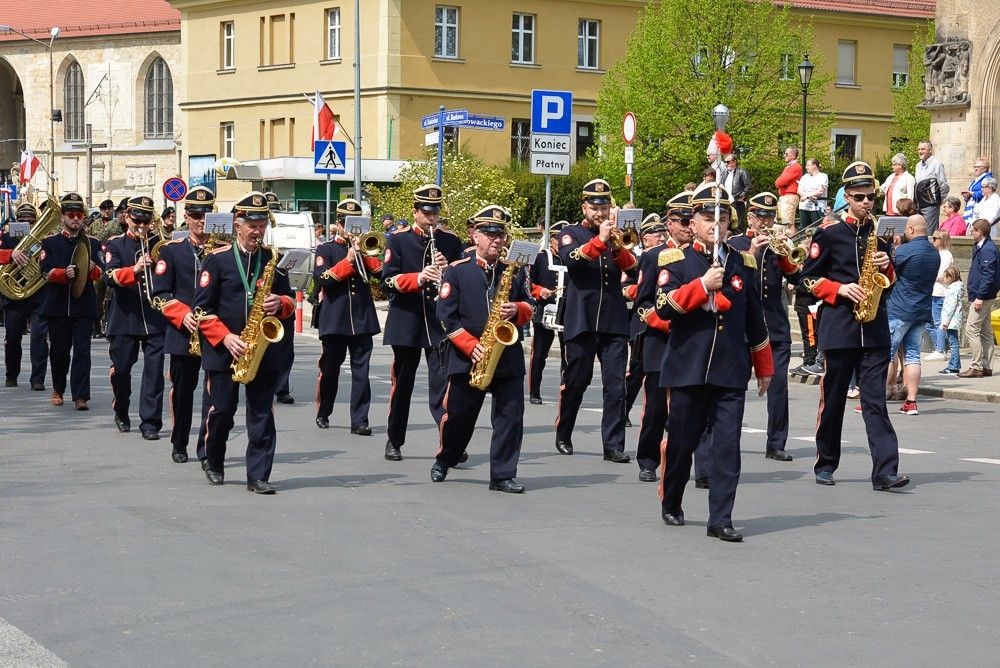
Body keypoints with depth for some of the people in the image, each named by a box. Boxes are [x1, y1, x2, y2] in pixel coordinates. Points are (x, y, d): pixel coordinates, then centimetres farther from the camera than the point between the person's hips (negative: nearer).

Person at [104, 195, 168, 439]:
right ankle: (121, 413, 32)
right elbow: (111, 277, -13)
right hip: (125, 318, 0)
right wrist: (135, 270, -29)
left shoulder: (159, 243, 9)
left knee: (154, 371, -5)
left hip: (155, 317, 0)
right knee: (120, 369, 8)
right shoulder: (115, 245, 3)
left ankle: (150, 422, -1)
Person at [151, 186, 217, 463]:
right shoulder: (171, 250, 7)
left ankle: (208, 445, -3)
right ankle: (179, 445, 21)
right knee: (182, 388, 8)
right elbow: (161, 293, 2)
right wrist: (183, 315, -12)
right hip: (183, 332, 0)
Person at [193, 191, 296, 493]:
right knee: (220, 411, 4)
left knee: (262, 414, -1)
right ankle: (213, 462, 28)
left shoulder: (273, 259, 9)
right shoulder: (218, 259, -1)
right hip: (222, 351, -2)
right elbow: (202, 307, -4)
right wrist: (225, 337, -15)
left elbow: (289, 298, 15)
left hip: (264, 351, 3)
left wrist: (280, 304, -9)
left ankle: (258, 476, 2)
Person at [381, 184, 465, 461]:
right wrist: (418, 278, -23)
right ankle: (394, 441, 21)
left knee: (442, 381, -9)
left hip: (440, 323, 0)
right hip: (406, 321, 0)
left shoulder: (451, 243, 9)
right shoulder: (398, 240, 3)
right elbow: (388, 279, -6)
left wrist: (448, 270, -12)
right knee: (402, 382, 8)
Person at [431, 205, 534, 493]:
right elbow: (447, 316, -6)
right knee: (458, 416, 8)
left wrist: (517, 310, -12)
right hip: (467, 358, -2)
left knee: (511, 416, -4)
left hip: (508, 357, 3)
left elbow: (529, 307, 12)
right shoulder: (456, 271, 0)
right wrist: (472, 346, -15)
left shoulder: (515, 271, 11)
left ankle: (503, 475, 2)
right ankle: (443, 460, 32)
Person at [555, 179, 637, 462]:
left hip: (614, 322, 2)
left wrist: (616, 246, -20)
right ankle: (563, 436, 24)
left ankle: (613, 446, -4)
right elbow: (570, 258, -16)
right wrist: (599, 240, -26)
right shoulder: (571, 233, 6)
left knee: (616, 385, -5)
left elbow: (632, 265, -2)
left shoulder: (616, 235, 15)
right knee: (575, 382, 6)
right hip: (581, 320, -2)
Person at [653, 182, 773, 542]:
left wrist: (764, 367, 19)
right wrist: (703, 284, -20)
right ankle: (671, 504, 29)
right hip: (687, 368, -2)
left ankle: (720, 519, -4)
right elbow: (664, 308, -14)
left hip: (731, 372, 2)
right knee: (681, 442, 8)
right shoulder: (675, 260, 2)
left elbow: (755, 321, 17)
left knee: (728, 445, -6)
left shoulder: (743, 263, 11)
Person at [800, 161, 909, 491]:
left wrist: (887, 267, -3)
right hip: (840, 325, -2)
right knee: (832, 399, 6)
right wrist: (841, 290, -12)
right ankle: (825, 464, 19)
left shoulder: (881, 233, 11)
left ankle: (885, 471, -12)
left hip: (875, 328, 2)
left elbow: (891, 280, 19)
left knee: (875, 401, -5)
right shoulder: (829, 233, 1)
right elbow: (809, 277, 1)